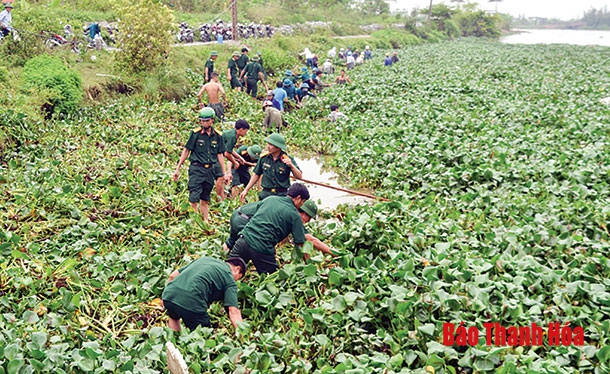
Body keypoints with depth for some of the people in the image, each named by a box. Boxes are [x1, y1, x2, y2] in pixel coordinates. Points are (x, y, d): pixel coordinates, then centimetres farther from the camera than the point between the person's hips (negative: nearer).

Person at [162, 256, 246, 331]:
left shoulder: (204, 259, 27)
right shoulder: (230, 279, 10)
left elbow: (172, 276, 28)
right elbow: (233, 312, -3)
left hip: (168, 295, 6)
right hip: (191, 302, -6)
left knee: (174, 317, 38)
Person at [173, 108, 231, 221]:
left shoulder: (218, 135, 5)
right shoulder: (196, 133, -5)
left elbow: (220, 155, 13)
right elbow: (186, 151, 0)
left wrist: (225, 173, 13)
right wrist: (177, 169, -2)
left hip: (210, 170, 4)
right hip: (196, 169, -4)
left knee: (205, 200, 13)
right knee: (194, 198, -9)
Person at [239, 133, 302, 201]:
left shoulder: (288, 159, -6)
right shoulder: (264, 157, 2)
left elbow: (299, 177, -7)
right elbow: (256, 175, 14)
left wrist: (291, 166, -23)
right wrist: (246, 190, 13)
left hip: (282, 196, -3)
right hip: (266, 194, 3)